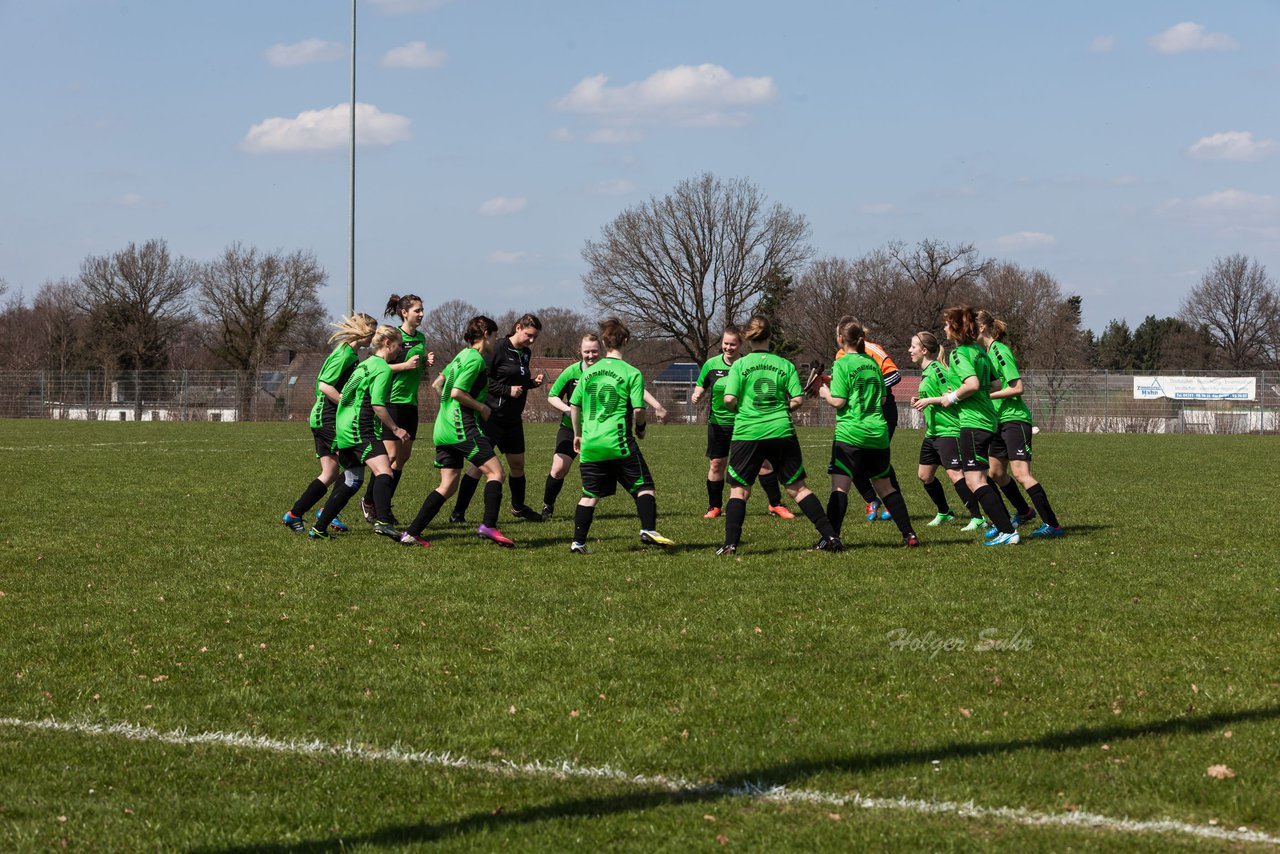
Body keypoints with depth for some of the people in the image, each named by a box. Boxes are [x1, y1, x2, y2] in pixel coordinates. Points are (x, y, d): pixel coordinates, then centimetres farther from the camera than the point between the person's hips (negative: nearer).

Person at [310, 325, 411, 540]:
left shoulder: (365, 364, 22)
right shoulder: (383, 369, -8)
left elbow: (345, 395, 29)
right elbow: (378, 405, -17)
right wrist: (395, 429, -9)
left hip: (343, 429, 10)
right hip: (361, 430, -10)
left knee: (351, 482, 16)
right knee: (384, 472, -23)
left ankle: (319, 528, 18)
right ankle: (383, 521, -43)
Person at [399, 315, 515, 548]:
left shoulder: (462, 355, 19)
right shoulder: (475, 359, -9)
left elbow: (440, 382, 29)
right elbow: (457, 392, -18)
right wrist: (482, 408, -7)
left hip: (444, 428, 9)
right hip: (463, 426, -9)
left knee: (448, 485, 8)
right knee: (496, 473, -8)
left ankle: (412, 533, 2)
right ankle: (489, 526, -20)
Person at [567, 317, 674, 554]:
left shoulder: (589, 372, 9)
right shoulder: (631, 373, -5)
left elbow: (574, 406, 13)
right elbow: (638, 409, -11)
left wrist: (578, 434, 26)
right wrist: (640, 427, 10)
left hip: (590, 446, 5)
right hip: (619, 443, -4)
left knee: (590, 494, 11)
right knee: (644, 487, 6)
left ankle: (578, 542, 7)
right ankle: (648, 530, -8)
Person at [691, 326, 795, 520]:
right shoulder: (711, 365, -2)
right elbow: (701, 388, 7)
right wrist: (696, 396, -14)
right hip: (718, 423, 1)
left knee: (762, 460, -6)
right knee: (716, 464, 3)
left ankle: (775, 505, 3)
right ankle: (714, 507, 21)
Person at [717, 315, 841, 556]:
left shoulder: (740, 365, -1)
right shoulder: (784, 364, 5)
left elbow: (729, 400, -9)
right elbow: (798, 400, 0)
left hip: (747, 434, -2)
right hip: (782, 432, 2)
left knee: (739, 490, 7)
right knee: (797, 487, 10)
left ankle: (730, 544, -6)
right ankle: (830, 536, 6)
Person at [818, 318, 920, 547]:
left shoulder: (843, 364, -6)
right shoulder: (872, 363, 13)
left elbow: (838, 401, -11)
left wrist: (826, 393, 8)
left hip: (850, 433, -6)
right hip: (878, 432, 6)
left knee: (840, 486, -10)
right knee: (884, 485, 17)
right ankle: (909, 534, 15)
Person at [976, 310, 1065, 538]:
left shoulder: (1000, 351, -14)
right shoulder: (989, 352, 13)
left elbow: (1017, 388, -18)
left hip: (1014, 418, -10)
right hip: (1000, 420, 10)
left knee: (1021, 473, -17)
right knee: (996, 473, 16)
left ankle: (1052, 525, -18)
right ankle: (1024, 512, 34)